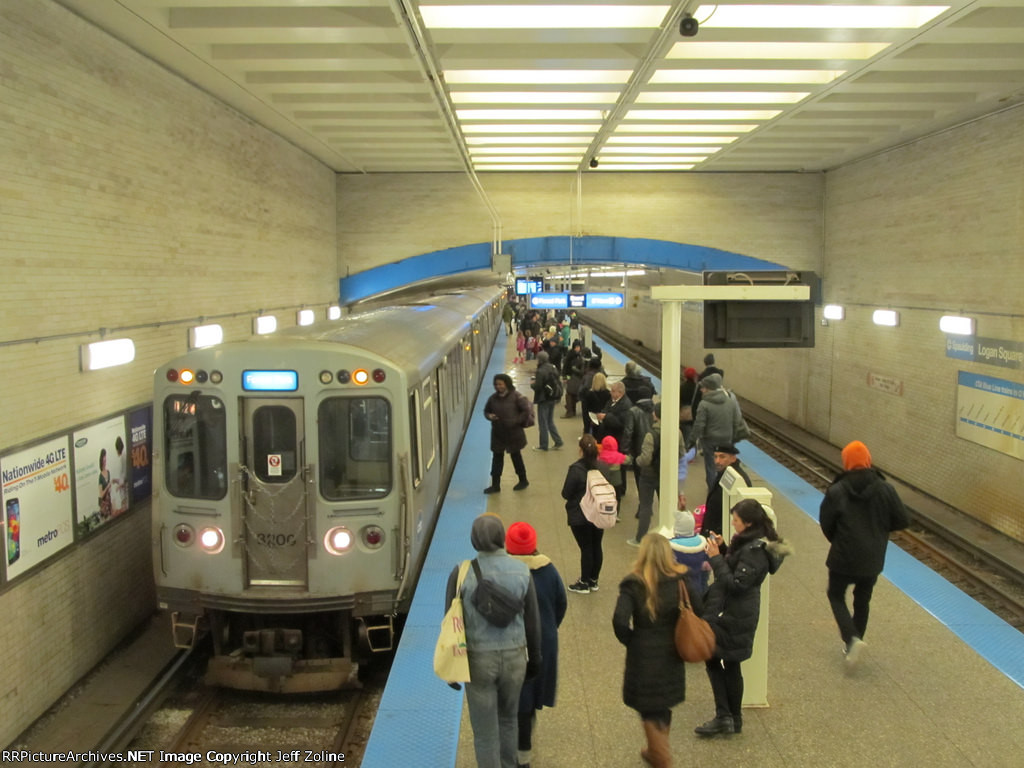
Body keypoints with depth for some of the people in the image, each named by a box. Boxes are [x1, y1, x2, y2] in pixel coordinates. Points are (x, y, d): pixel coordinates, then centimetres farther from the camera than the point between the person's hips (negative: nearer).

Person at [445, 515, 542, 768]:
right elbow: (532, 620, -1)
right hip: (514, 656, 2)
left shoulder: (461, 573, -14)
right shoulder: (521, 571, -9)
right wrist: (535, 657, 12)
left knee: (485, 730, 9)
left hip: (478, 659, -2)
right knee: (508, 719, 25)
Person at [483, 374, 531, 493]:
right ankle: (495, 484, 12)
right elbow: (486, 410, 13)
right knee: (497, 458, 6)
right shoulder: (493, 398, 1)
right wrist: (489, 416, -9)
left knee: (516, 456, 11)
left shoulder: (516, 397, -12)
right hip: (497, 434, 4)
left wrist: (516, 421, -16)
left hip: (514, 433, -4)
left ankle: (523, 480, 30)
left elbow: (526, 410, -11)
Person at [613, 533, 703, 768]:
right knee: (664, 706, 24)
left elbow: (620, 620, -26)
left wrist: (629, 640, -8)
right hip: (672, 654, 4)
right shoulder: (681, 581, -8)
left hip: (644, 656, -4)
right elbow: (698, 612, -5)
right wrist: (678, 635, 8)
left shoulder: (633, 584, -17)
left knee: (650, 711, 13)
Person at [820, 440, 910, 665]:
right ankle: (852, 643, 28)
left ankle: (852, 638, -5)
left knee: (836, 595, 15)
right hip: (872, 559, 3)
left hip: (843, 558, -3)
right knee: (862, 600, 20)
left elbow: (826, 524, -8)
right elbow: (903, 520, -3)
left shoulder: (836, 492, -15)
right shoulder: (885, 489, -8)